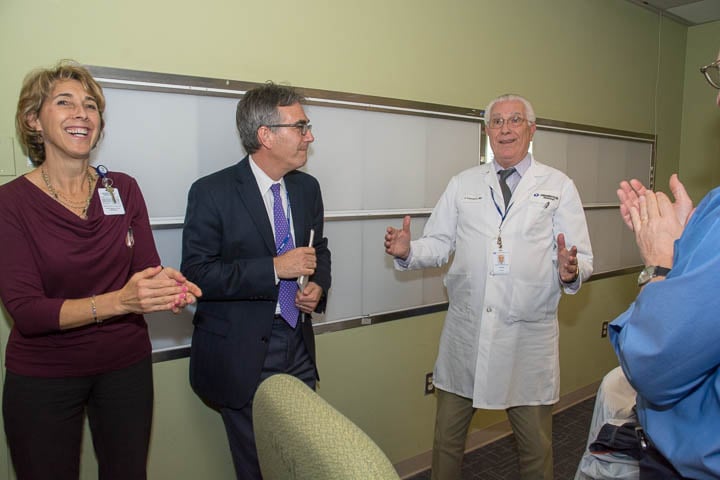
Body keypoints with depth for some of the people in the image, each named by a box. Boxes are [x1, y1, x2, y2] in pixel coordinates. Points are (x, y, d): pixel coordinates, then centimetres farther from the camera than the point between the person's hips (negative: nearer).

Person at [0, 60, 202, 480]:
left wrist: (168, 287, -27)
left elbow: (147, 269, -3)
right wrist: (118, 301, -32)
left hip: (126, 366, 3)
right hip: (42, 378, -2)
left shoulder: (123, 189, -2)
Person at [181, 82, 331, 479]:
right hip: (242, 354, -4)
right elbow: (196, 274, -17)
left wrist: (319, 286, -4)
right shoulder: (211, 192, -12)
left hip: (298, 346, 5)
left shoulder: (307, 187, 5)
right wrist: (274, 268, -23)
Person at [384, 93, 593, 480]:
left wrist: (570, 271, -22)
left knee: (536, 447, 14)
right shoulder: (462, 184, 9)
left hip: (529, 336, -1)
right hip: (465, 331, 2)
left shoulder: (559, 187, 3)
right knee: (447, 437, 14)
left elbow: (583, 259, 0)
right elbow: (438, 244, 7)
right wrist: (407, 251, -12)